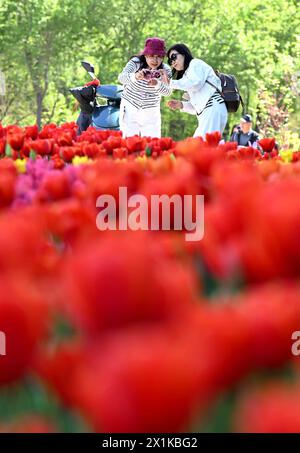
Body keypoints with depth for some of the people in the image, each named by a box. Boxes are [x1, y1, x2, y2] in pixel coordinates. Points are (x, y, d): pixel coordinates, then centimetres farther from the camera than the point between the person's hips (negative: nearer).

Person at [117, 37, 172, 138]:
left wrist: (156, 84, -47)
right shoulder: (135, 62, -15)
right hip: (130, 109, -2)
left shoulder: (165, 70, -8)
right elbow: (121, 77, -34)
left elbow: (167, 92, -24)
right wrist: (136, 76, -56)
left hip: (151, 113, 2)